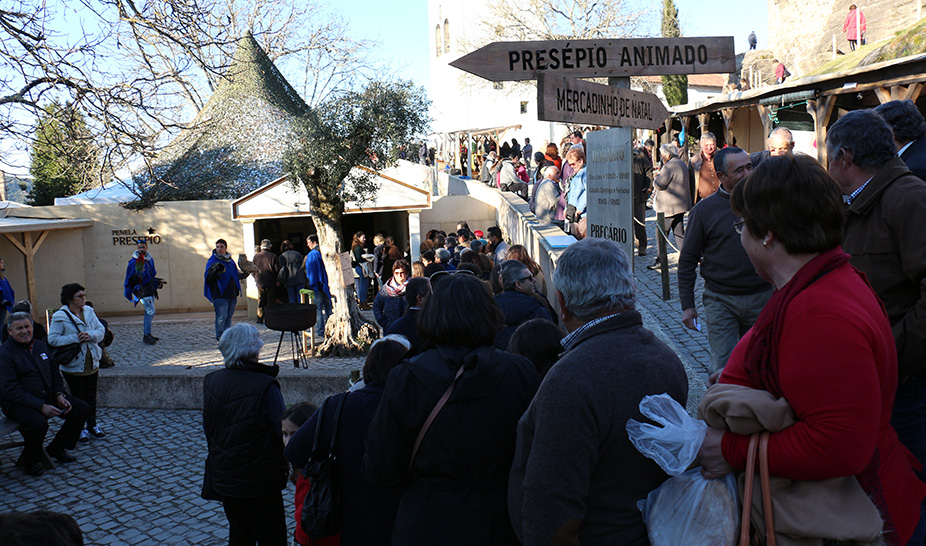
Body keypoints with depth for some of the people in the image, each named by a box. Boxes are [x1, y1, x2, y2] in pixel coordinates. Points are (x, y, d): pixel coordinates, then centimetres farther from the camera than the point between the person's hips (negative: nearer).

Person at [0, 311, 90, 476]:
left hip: (48, 396, 8)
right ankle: (30, 461, -5)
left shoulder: (40, 345, 11)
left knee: (82, 408, -3)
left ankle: (57, 448, 14)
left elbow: (54, 372, 18)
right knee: (38, 422, -35)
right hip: (18, 402, -7)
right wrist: (41, 406, -26)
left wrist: (59, 395, -2)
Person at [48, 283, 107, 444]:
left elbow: (101, 329, 3)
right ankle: (79, 429, 18)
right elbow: (52, 339, -17)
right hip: (73, 366, -5)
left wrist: (91, 335, -17)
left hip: (92, 364, 5)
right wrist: (75, 338, -23)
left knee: (91, 397, 15)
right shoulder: (60, 317, -12)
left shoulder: (89, 311, 4)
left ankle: (92, 425, 30)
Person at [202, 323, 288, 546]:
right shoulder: (265, 387, -22)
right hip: (260, 482, -7)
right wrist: (285, 465, 1)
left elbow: (208, 428, 10)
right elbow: (281, 432, -17)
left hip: (223, 478, 7)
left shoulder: (211, 382, -2)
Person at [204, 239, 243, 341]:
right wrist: (213, 271, -29)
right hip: (220, 295, -6)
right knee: (221, 316, -10)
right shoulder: (212, 260, -3)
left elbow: (235, 275, 26)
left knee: (229, 316, 12)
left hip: (232, 294, 6)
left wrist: (242, 275, 7)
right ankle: (220, 337, -2)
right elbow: (208, 278, -11)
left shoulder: (230, 260, 15)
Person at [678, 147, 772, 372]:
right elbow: (688, 259, 0)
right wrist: (687, 305, -3)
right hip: (721, 300, -2)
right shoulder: (704, 209, -4)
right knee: (722, 368, -4)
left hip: (762, 297, 3)